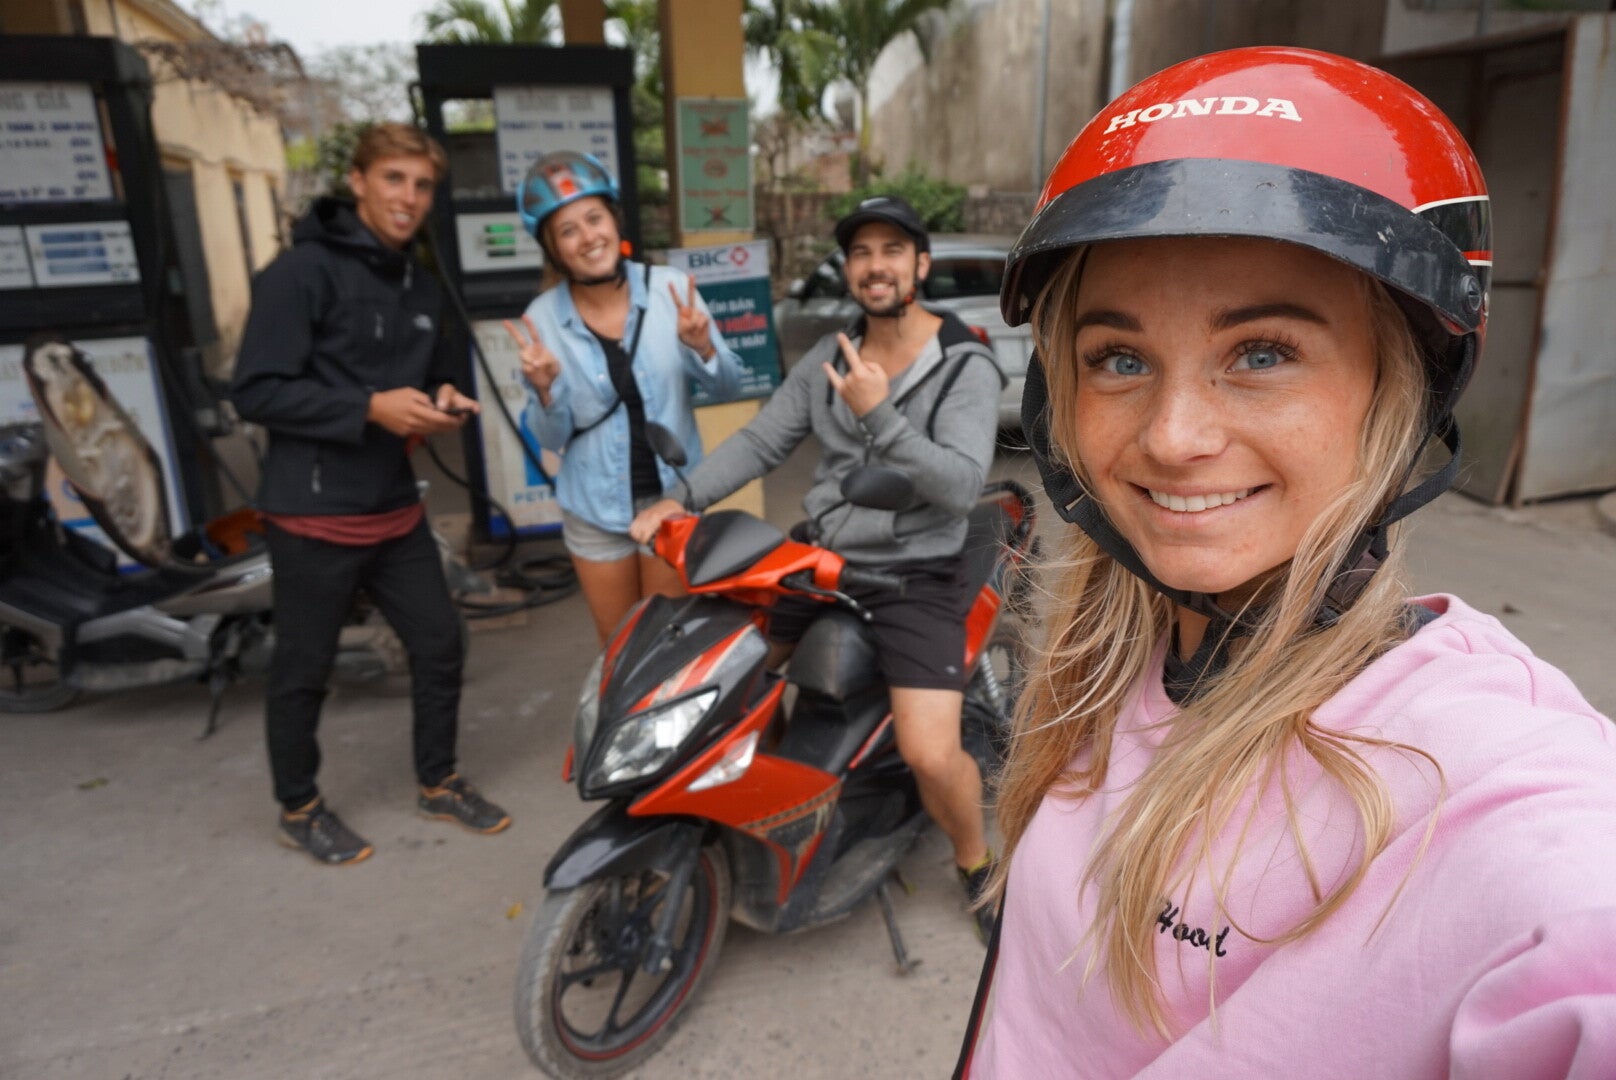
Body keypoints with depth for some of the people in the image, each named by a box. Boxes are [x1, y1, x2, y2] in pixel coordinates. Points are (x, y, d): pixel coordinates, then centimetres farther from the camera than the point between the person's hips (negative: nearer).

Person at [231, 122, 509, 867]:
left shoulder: (420, 287, 12)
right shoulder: (303, 271, -12)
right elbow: (255, 390, -17)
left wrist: (445, 399, 0)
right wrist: (370, 409, -24)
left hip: (397, 510, 7)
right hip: (314, 514, -7)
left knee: (440, 646, 11)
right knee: (303, 672, 8)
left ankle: (437, 784, 31)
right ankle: (298, 809, 29)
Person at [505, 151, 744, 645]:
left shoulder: (671, 288, -9)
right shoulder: (542, 318, -7)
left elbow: (727, 387, -1)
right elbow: (552, 438, -4)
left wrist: (703, 348, -21)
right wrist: (545, 389, -23)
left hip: (674, 499, -1)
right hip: (594, 511, 1)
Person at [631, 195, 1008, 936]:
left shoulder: (966, 368, -8)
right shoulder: (829, 357, 9)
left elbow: (962, 484, -19)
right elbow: (762, 439, 5)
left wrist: (878, 416, -26)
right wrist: (684, 497, -7)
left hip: (916, 575, -5)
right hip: (821, 559, 6)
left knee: (930, 755, -18)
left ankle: (976, 862, 16)